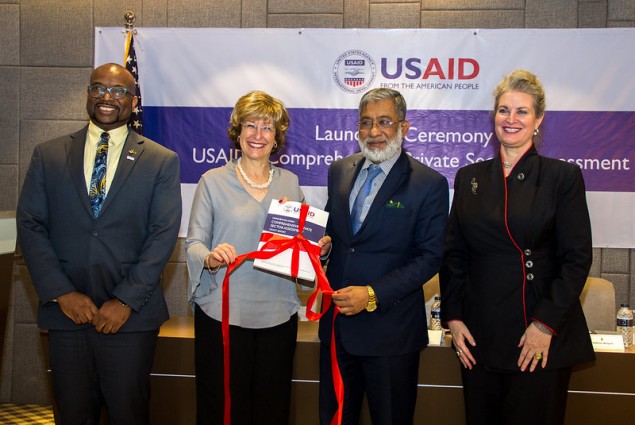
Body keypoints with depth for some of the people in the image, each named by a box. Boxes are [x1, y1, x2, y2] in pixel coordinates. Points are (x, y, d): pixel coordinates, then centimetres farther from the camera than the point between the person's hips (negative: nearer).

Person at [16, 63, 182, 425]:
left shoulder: (162, 161, 2)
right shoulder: (48, 156, 7)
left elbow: (164, 234, -5)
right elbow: (30, 226, 3)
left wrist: (126, 301, -11)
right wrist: (61, 293, -8)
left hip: (131, 314, -1)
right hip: (66, 312, 2)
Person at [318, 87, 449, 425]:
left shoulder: (429, 184, -10)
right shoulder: (339, 171, 7)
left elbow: (429, 257, -12)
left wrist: (373, 295, -19)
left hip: (390, 329, -4)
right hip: (336, 322, 5)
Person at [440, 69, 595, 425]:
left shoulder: (563, 177, -2)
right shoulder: (469, 178, 8)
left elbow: (577, 259, -6)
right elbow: (454, 254, 9)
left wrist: (546, 325, -12)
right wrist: (453, 317, 1)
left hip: (541, 340, -3)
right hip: (478, 336, 3)